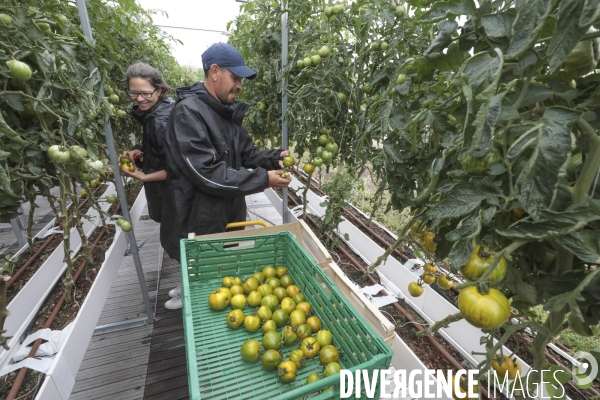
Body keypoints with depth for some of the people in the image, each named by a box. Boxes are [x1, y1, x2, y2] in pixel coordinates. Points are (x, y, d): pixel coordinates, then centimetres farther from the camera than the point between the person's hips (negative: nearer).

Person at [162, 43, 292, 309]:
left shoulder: (228, 111, 7)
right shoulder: (188, 112, -19)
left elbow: (246, 154, 11)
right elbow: (207, 173, -27)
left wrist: (275, 157, -8)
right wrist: (263, 179, -24)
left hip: (231, 215, 8)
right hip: (202, 223, -8)